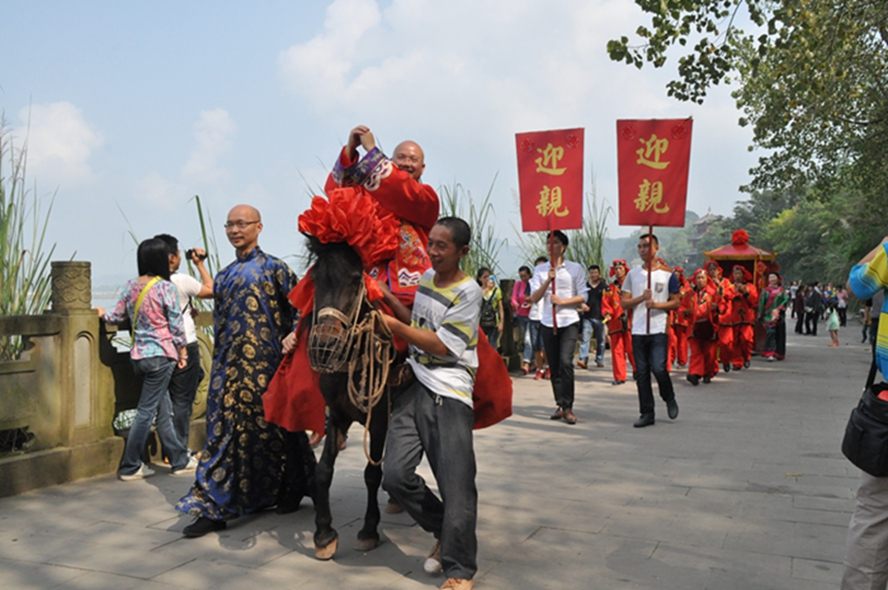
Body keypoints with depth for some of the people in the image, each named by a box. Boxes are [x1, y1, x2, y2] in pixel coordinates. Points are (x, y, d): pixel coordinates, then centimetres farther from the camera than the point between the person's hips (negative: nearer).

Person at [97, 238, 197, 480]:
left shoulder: (130, 286, 6)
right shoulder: (166, 287, -11)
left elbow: (116, 316, 11)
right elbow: (175, 324, -9)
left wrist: (102, 313, 32)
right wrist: (182, 350, 2)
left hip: (139, 355, 7)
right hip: (161, 354, -7)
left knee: (164, 410, 13)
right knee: (146, 411, 1)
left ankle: (180, 460, 22)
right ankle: (130, 467, 9)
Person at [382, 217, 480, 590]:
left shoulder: (468, 292, -6)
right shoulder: (424, 279, 14)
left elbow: (443, 345, -12)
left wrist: (395, 326, -9)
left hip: (449, 395, -6)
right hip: (413, 387, 6)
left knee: (455, 485, -7)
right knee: (395, 475, -2)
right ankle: (444, 532, 21)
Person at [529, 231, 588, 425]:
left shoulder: (575, 268, 2)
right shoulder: (540, 270, 8)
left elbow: (582, 296, -1)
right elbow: (534, 298, 1)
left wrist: (561, 301, -14)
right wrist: (548, 280, -13)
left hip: (569, 322, -3)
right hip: (548, 323, 3)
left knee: (566, 362, -16)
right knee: (554, 366, 6)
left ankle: (567, 407, -11)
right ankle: (560, 405, 15)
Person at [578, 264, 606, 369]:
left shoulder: (604, 286, 6)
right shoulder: (585, 286, 8)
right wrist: (582, 305, -10)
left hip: (600, 317, 0)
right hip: (587, 317, 0)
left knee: (600, 340, 7)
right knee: (585, 338, -11)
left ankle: (600, 360, 19)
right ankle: (583, 360, -17)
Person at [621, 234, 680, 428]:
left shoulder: (667, 274, 3)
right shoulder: (632, 274, 10)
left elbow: (676, 302, 3)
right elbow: (624, 302, 8)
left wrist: (656, 304, -14)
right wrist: (641, 298, -10)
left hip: (659, 330, -3)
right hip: (638, 330, 3)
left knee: (658, 368, -13)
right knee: (642, 373, 4)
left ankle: (669, 399, 16)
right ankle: (647, 413, 12)